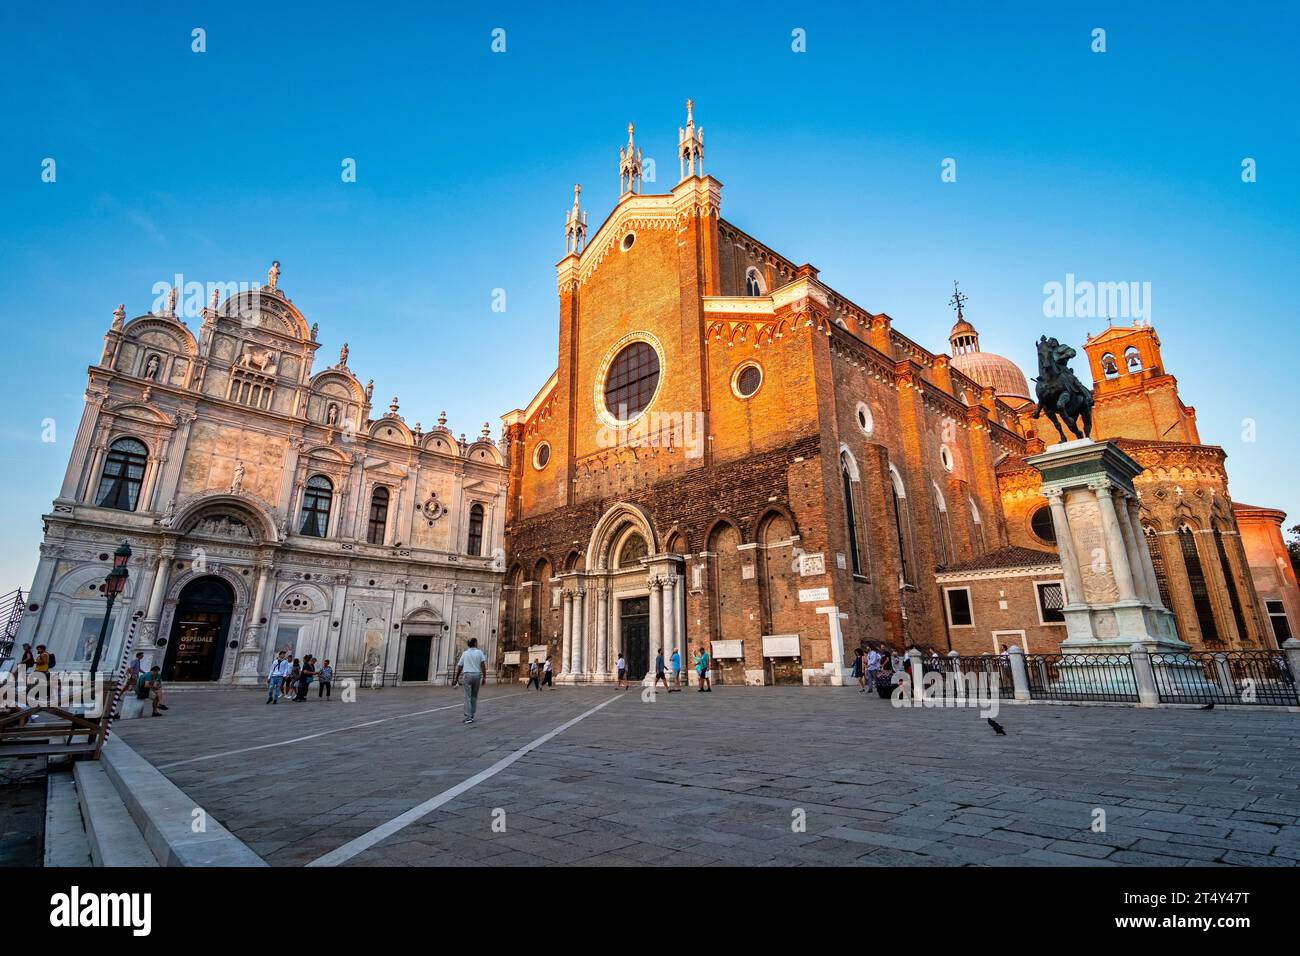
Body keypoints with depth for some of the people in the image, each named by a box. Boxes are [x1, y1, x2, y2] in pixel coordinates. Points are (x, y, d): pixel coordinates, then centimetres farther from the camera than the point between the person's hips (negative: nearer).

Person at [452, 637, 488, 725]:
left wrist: (456, 678, 22)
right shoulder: (479, 652, 3)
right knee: (474, 696, 13)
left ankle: (468, 717, -9)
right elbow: (483, 665, -8)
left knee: (468, 697, -2)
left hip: (467, 675, 0)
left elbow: (459, 667, 12)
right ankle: (471, 716, 16)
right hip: (477, 675, 0)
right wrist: (484, 677, -7)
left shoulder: (465, 653, 11)